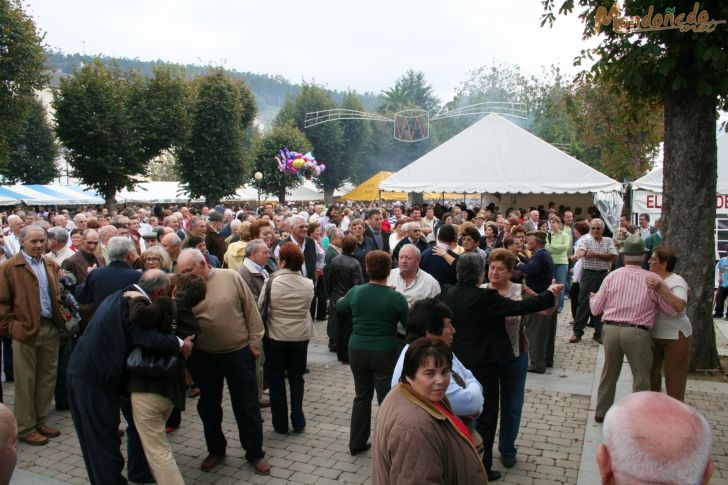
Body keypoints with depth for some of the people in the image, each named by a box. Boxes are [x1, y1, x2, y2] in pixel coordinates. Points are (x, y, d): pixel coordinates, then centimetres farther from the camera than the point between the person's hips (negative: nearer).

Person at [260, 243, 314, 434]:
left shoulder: (271, 282, -15)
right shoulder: (308, 284, -8)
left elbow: (259, 307, -7)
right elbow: (307, 308, 2)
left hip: (275, 336, -2)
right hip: (301, 336, 3)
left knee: (276, 379, 12)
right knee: (296, 377, 17)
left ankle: (280, 424, 18)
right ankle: (298, 421, 20)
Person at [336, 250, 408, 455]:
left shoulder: (356, 292, -5)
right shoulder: (396, 298, -13)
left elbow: (339, 307, 14)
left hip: (357, 351, 3)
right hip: (385, 354, -3)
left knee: (362, 397, 18)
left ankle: (357, 443, 28)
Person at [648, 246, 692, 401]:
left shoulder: (677, 281, -16)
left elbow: (679, 306, -34)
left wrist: (661, 287, -34)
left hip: (675, 336, -7)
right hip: (653, 335, 7)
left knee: (674, 377, 2)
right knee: (651, 371, 17)